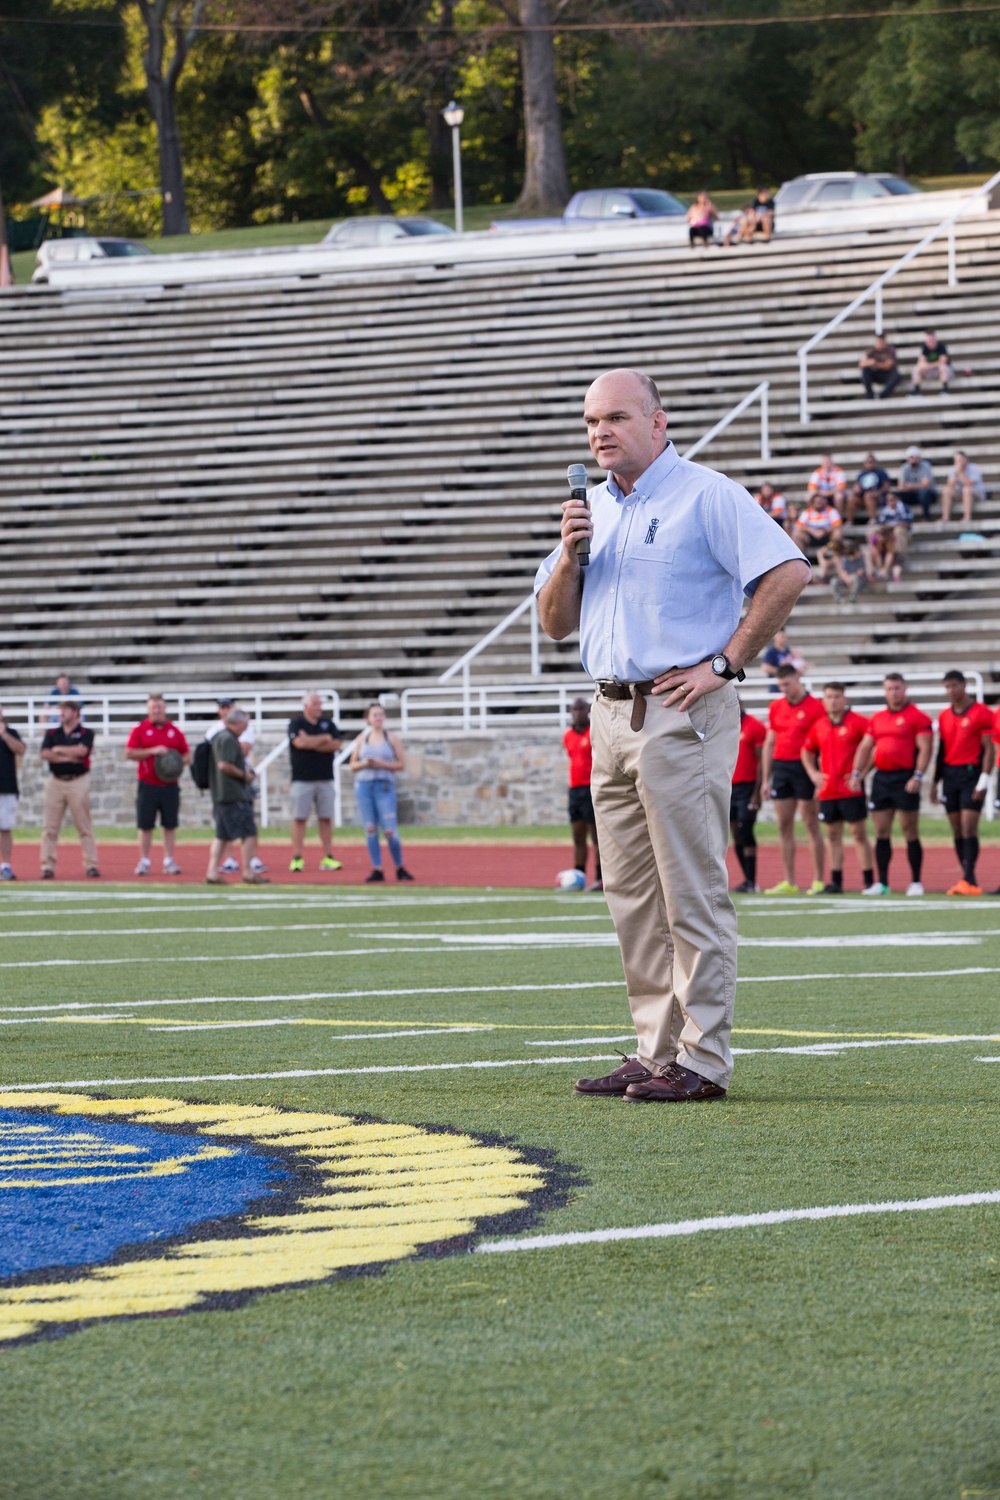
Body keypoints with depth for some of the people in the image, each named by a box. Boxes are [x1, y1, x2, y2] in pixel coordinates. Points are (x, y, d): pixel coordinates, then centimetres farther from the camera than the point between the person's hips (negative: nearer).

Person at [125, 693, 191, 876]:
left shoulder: (174, 731, 10)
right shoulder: (140, 730, 2)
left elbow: (187, 754, 13)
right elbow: (129, 753, -6)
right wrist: (152, 751, -16)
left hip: (170, 784, 2)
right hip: (147, 784, -2)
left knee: (170, 824, 3)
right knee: (145, 825, 0)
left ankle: (169, 861, 9)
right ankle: (144, 861, 6)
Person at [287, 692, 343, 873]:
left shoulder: (328, 723, 11)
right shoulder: (296, 723, -1)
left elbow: (337, 744, -2)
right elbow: (299, 742, -18)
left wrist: (312, 743, -9)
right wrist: (324, 738, -6)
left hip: (325, 779, 4)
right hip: (302, 779, -4)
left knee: (326, 818, 4)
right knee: (299, 818, -4)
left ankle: (328, 858, 8)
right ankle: (297, 859, -3)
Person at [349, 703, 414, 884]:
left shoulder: (391, 738, 3)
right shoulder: (362, 739, 10)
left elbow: (402, 764, 1)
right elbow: (353, 765, 12)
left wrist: (382, 764, -13)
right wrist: (363, 763, -9)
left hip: (385, 787, -2)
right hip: (363, 786, 2)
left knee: (390, 831, -7)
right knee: (370, 829, 0)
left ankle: (400, 869, 9)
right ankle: (376, 870, 4)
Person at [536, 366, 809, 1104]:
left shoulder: (705, 495, -6)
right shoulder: (593, 509, 16)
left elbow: (788, 572, -15)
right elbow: (556, 623, 18)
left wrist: (725, 663, -14)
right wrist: (568, 557, -1)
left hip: (681, 714, -8)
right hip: (611, 714, 8)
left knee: (693, 895, -7)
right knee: (634, 899, 9)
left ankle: (702, 1061, -6)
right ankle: (657, 1051, 14)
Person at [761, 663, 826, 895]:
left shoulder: (815, 707, -5)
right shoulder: (776, 707, 12)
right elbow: (769, 743, 15)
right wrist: (766, 778, 12)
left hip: (804, 768, -6)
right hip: (781, 767, 6)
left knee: (811, 824, -2)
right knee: (784, 826, 6)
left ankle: (818, 880, 2)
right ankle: (789, 882, 10)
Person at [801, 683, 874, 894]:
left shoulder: (857, 722, -5)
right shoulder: (819, 726, 11)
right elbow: (807, 751, 24)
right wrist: (813, 773, 9)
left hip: (852, 789, -5)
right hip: (827, 791, 5)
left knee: (859, 833, -4)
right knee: (833, 835, 7)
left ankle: (868, 881, -3)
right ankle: (835, 882, 11)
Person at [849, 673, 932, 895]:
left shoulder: (917, 717, -4)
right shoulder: (877, 718, 15)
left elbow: (924, 749, -10)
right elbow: (865, 747, 16)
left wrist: (917, 776, -20)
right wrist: (857, 773, 5)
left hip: (905, 779, -6)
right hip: (881, 777, 6)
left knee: (910, 832, -3)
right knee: (881, 833, 6)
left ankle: (915, 883, 1)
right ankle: (881, 883, 10)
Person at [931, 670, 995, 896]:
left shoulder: (981, 713, -5)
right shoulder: (944, 716, 13)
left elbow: (989, 749, -7)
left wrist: (984, 780, -15)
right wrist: (935, 782, 16)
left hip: (971, 774, -6)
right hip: (950, 775, 6)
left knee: (969, 828, -13)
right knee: (957, 831, 4)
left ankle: (969, 879, -17)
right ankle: (968, 883, 7)